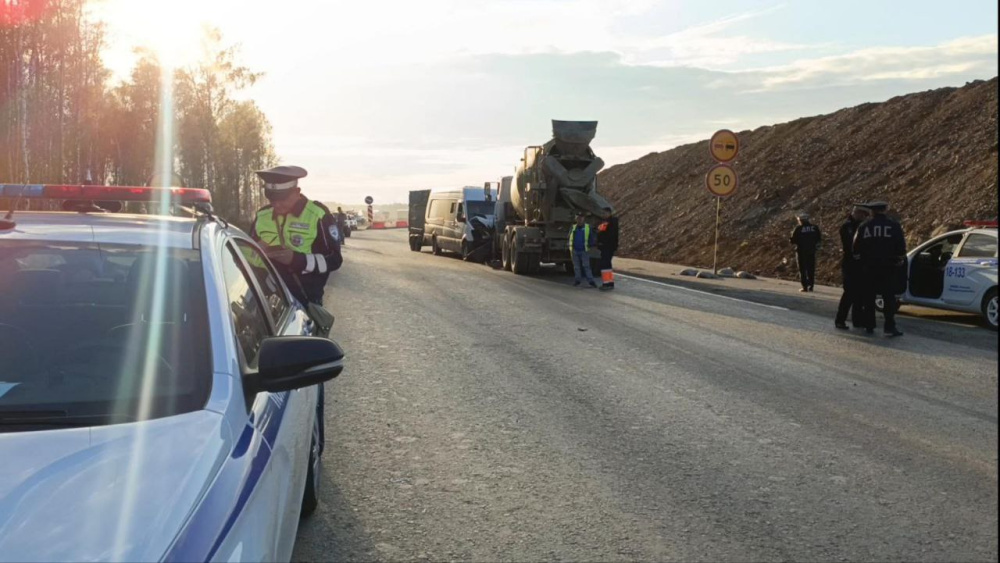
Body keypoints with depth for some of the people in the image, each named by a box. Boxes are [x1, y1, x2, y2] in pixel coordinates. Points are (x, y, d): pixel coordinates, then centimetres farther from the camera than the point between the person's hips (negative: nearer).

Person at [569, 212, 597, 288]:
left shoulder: (588, 227, 0)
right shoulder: (573, 227, 8)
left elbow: (591, 238, 3)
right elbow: (569, 237, 13)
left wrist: (589, 246, -7)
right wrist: (570, 247, 4)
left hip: (584, 250, -4)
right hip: (575, 250, 4)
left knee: (586, 266, -8)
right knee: (576, 266, 10)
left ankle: (591, 281, -9)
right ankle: (577, 280, 18)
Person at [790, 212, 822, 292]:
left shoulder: (798, 228, -10)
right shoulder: (814, 228, 1)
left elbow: (793, 240, -10)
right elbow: (819, 238, 7)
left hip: (801, 251, -3)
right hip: (811, 251, 3)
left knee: (802, 270, 2)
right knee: (811, 269, 12)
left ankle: (805, 287, -1)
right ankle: (811, 286, 11)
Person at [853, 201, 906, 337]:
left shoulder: (864, 226, 0)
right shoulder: (894, 226, -3)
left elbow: (856, 248, 4)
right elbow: (901, 248, -2)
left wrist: (860, 260, 20)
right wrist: (899, 262, 12)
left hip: (868, 268, 1)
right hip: (888, 268, -1)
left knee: (869, 298, 8)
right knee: (889, 298, 1)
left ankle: (869, 326, 11)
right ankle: (889, 327, -4)